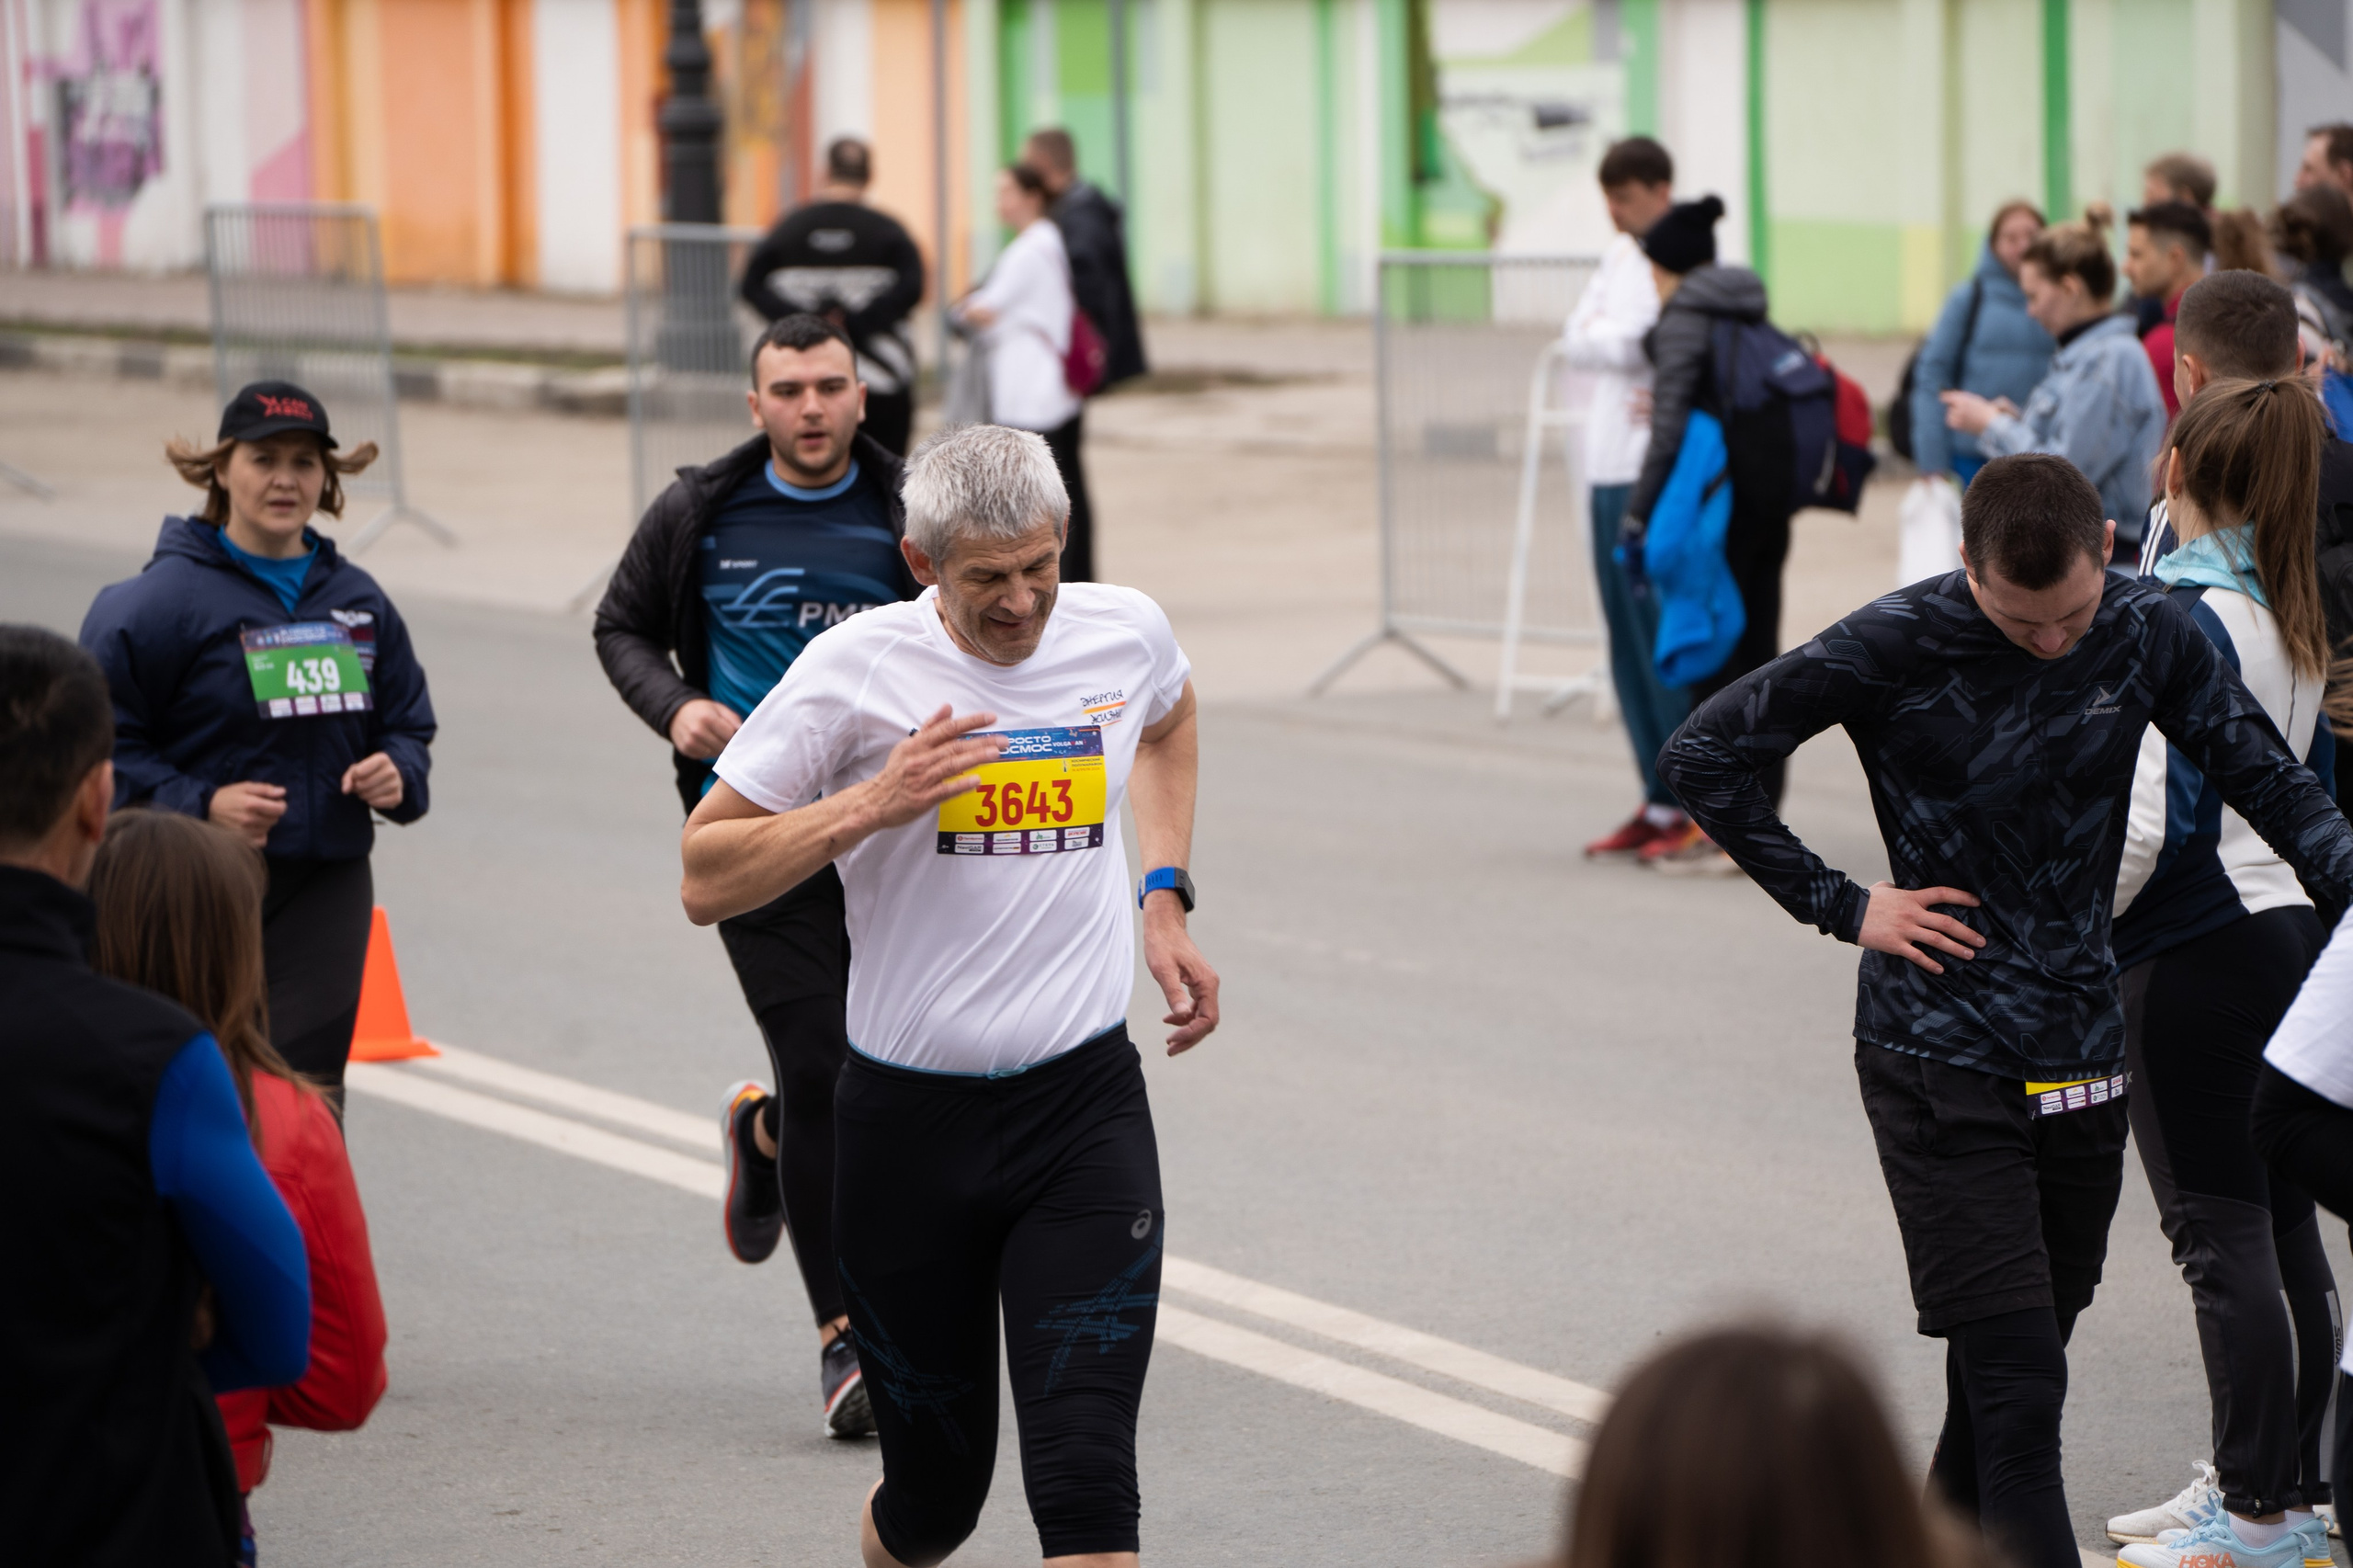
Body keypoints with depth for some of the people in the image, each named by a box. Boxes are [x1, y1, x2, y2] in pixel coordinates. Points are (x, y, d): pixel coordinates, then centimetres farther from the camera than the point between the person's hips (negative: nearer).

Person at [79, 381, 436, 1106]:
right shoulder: (164, 597, -7)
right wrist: (199, 805, -20)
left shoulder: (360, 601, 11)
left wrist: (397, 775, -2)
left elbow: (408, 721, 21)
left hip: (328, 890, 4)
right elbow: (104, 744, -8)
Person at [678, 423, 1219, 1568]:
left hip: (1084, 1101, 1)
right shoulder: (857, 669, -9)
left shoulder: (1124, 634, 0)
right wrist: (871, 805, -20)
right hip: (910, 1118, -1)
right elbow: (704, 881, -7)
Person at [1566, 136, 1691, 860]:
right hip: (1610, 470, 9)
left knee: (1665, 636, -9)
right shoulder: (1620, 256, 15)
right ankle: (1660, 800, 15)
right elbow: (1580, 341, 6)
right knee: (1628, 641, 10)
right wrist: (1628, 341, -10)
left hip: (1658, 473, -9)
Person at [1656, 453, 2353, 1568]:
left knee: (2007, 1382, 13)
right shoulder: (1897, 647, -12)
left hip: (2081, 1053, 4)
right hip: (1938, 1055, -4)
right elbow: (1703, 755, -5)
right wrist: (1841, 907, -7)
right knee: (2017, 1391, -12)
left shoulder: (2149, 636, -1)